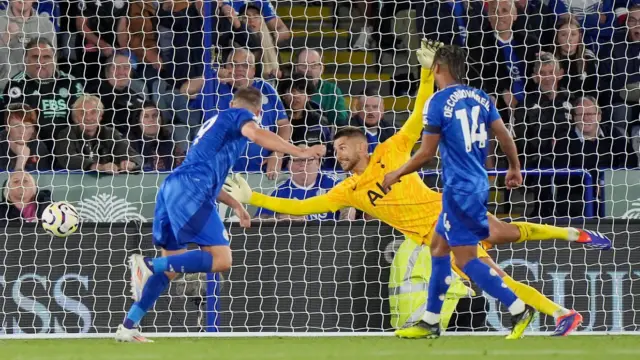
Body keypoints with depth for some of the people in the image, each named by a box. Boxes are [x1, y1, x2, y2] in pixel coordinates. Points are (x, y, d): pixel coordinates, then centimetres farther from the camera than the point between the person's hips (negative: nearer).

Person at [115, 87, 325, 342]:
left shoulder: (216, 121, 34)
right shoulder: (241, 116, 9)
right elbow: (254, 133, -16)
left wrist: (235, 205, 45)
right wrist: (299, 152, -20)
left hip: (171, 187, 9)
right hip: (190, 189, -9)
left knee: (171, 266, 16)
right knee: (221, 259, -14)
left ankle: (127, 327, 11)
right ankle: (148, 265, -26)